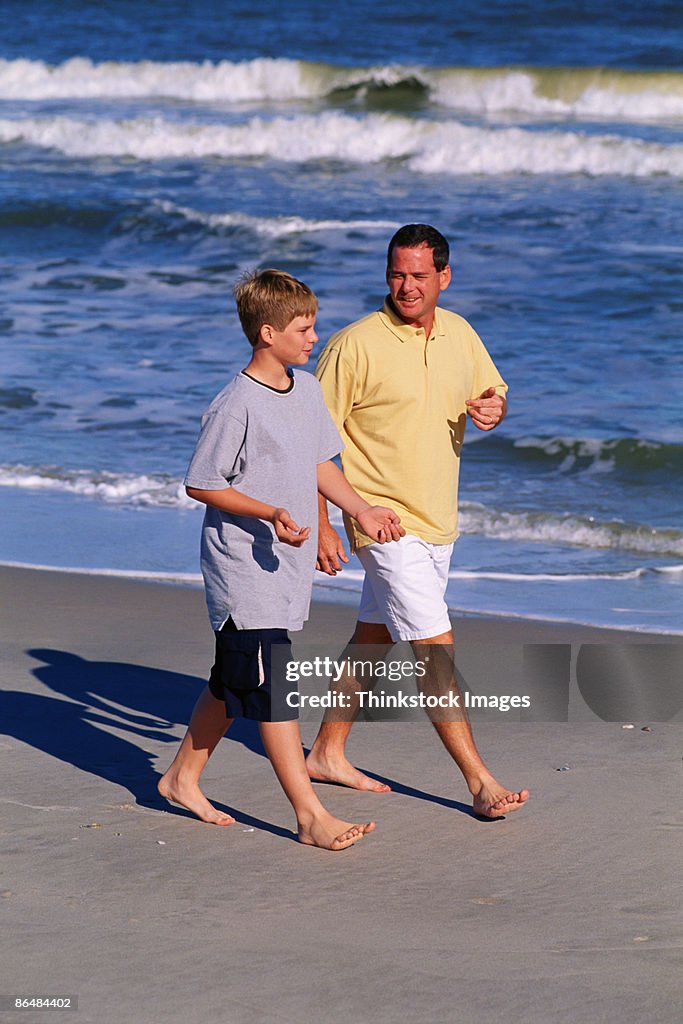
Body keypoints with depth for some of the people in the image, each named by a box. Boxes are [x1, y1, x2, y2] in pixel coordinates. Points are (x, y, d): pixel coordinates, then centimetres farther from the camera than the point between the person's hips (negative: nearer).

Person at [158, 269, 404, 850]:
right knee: (272, 691, -8)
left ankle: (183, 777, 32)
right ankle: (311, 815, -8)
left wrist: (360, 510, 9)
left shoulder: (307, 390, 8)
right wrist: (269, 512, -23)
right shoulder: (236, 407, -17)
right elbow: (201, 485, -13)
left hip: (287, 565, 8)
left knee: (233, 682, 17)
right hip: (244, 568, -8)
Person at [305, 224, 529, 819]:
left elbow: (491, 391, 20)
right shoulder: (355, 346, -15)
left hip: (438, 521, 7)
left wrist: (492, 409, -6)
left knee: (374, 641, 17)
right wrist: (321, 525, -17)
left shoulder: (459, 334, 5)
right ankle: (480, 782, -8)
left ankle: (328, 752, 31)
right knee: (436, 650, -11)